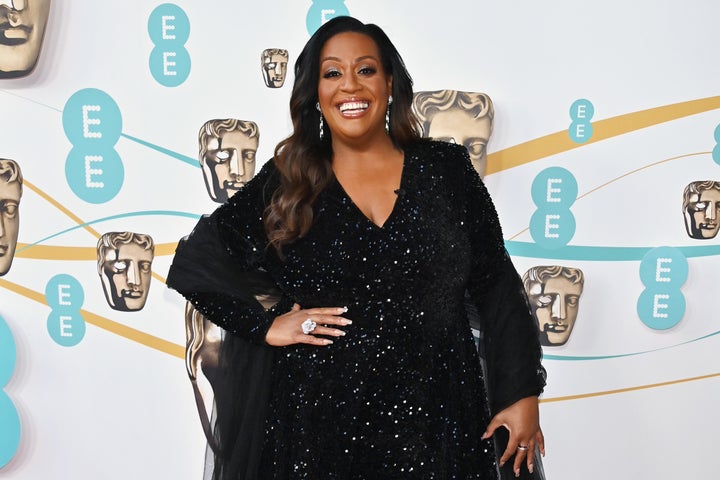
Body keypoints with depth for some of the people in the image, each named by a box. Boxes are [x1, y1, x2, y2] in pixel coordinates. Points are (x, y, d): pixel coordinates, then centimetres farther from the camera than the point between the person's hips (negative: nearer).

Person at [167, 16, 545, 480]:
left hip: (436, 420, 1)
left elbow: (496, 286, 2)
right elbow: (195, 262, 3)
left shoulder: (445, 168, 1)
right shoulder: (285, 184, 0)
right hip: (319, 420, 0)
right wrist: (264, 324, -7)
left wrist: (522, 393, -2)